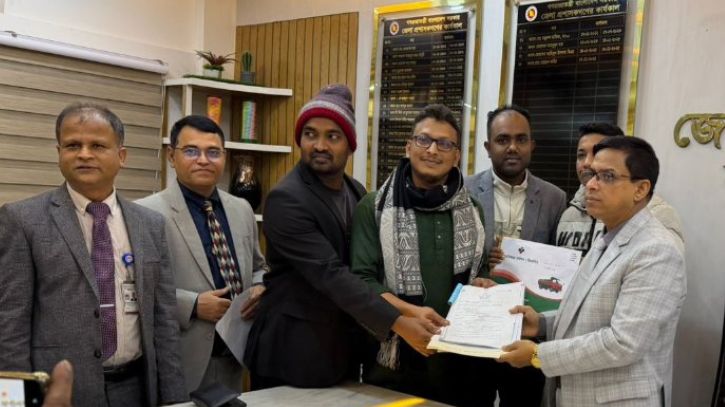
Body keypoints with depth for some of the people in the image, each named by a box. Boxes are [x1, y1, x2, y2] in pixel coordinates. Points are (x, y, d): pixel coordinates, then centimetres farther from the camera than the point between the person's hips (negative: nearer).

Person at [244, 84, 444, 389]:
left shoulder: (356, 192, 6)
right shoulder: (286, 199, -18)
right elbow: (330, 275, -26)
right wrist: (398, 323, -32)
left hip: (343, 348, 7)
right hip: (294, 351, -7)